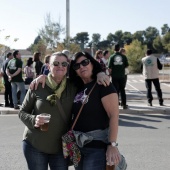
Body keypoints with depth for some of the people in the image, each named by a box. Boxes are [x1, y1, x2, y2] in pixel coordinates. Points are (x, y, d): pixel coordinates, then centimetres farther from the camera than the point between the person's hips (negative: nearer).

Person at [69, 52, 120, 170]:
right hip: (78, 146, 7)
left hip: (97, 146, -7)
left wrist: (112, 144, -25)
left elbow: (114, 115, -18)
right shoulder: (77, 88, 7)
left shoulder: (103, 85, -12)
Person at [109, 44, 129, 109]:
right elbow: (127, 65, 4)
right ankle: (124, 104, 13)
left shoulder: (112, 57, -5)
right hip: (122, 76, 1)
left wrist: (110, 74, 5)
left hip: (114, 76, -1)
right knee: (122, 90, 11)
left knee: (116, 90, 4)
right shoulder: (123, 56, -2)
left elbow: (110, 68, -8)